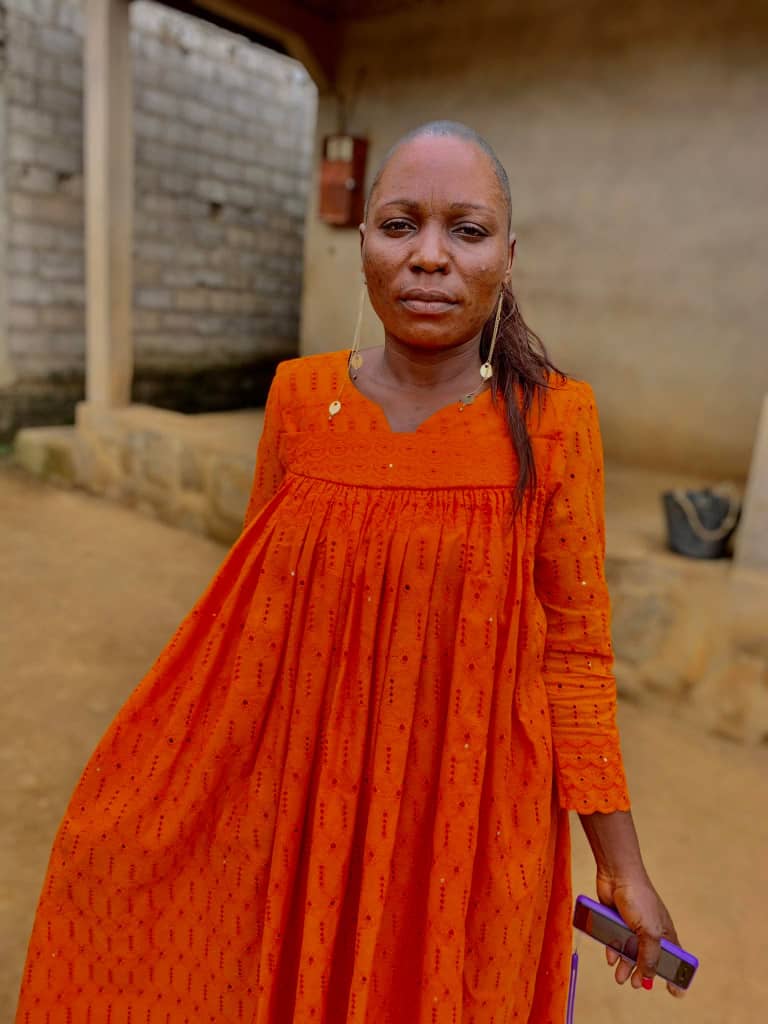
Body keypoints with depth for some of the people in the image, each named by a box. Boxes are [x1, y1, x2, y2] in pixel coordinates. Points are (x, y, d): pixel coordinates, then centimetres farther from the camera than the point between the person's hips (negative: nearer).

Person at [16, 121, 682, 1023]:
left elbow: (574, 650, -6)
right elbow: (251, 603, 2)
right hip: (300, 806, 2)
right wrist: (142, 803, 6)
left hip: (469, 824, -1)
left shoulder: (553, 419, -11)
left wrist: (622, 864, -2)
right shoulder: (301, 396, -6)